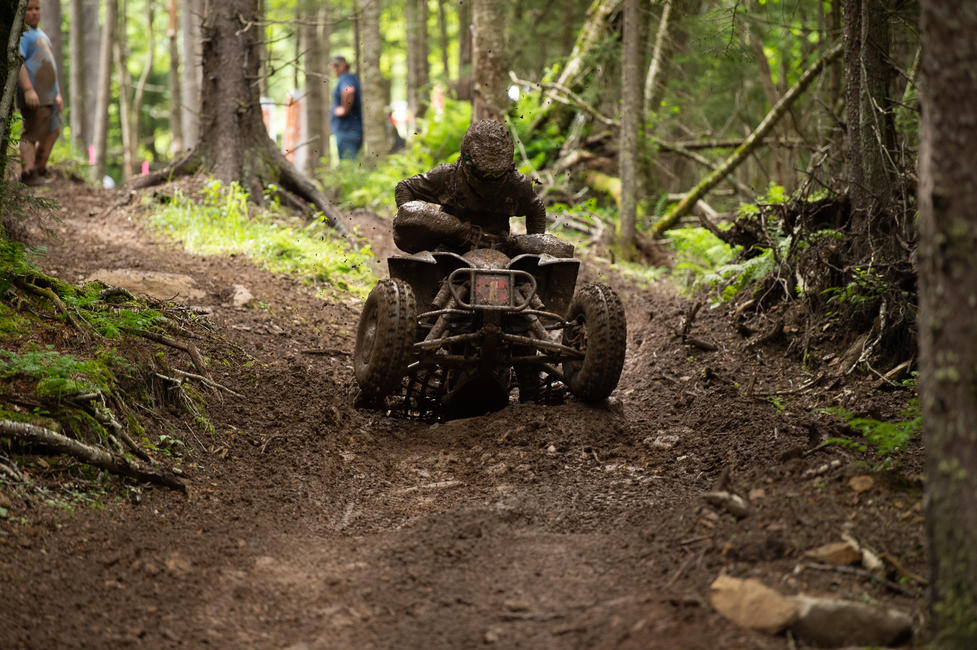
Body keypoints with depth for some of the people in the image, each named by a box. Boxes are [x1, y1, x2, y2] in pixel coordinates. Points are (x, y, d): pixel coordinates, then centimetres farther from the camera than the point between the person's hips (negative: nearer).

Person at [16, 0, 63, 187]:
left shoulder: (41, 35, 24)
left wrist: (58, 94, 27)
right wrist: (28, 89, -30)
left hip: (48, 96, 10)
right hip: (33, 96, -10)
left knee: (53, 132, 14)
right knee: (31, 134, -13)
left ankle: (40, 169, 23)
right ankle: (28, 173, -16)